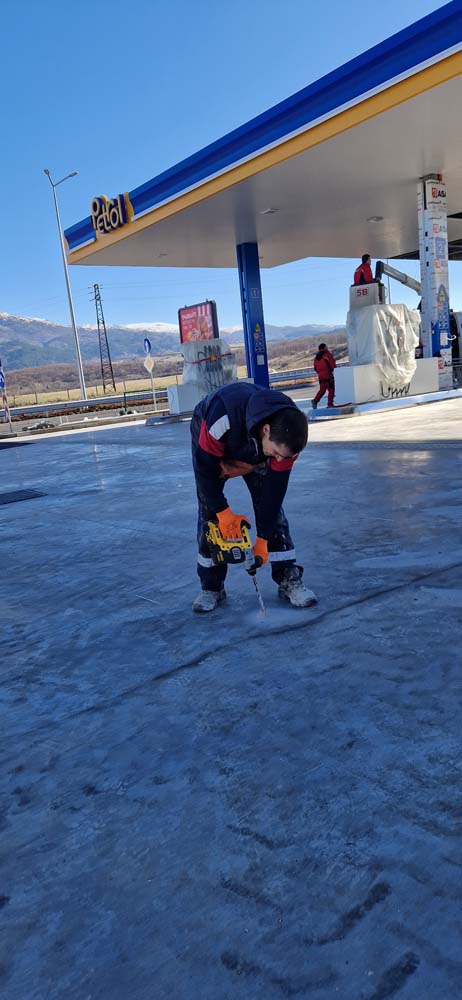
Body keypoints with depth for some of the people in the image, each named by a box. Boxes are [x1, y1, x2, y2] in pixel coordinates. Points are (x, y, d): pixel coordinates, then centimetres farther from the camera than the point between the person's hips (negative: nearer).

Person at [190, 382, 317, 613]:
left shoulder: (286, 435, -33)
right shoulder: (223, 418, -46)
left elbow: (275, 487, -24)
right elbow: (204, 466, -31)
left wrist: (263, 541, -21)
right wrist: (223, 511, -28)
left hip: (257, 449, 2)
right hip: (210, 444, -2)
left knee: (271, 504, -8)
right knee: (209, 511, -8)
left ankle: (289, 579, 1)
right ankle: (211, 587, 4)